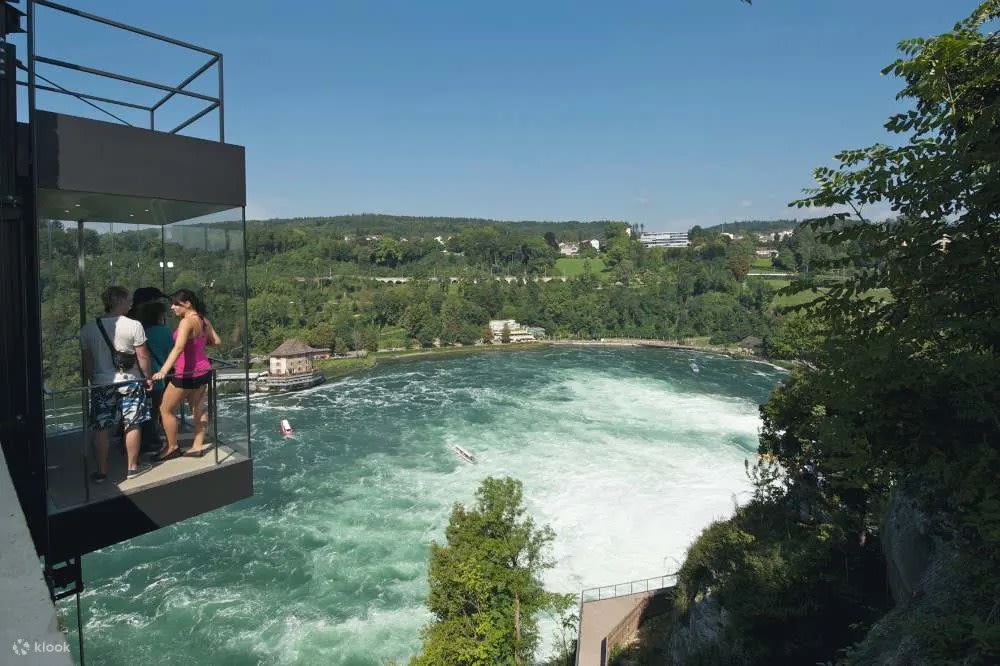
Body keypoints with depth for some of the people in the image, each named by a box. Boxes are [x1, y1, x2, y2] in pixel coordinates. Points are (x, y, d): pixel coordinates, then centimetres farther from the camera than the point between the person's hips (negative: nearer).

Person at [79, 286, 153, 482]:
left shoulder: (88, 329, 0)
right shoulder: (134, 326, -12)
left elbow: (86, 361, 5)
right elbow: (143, 357, -9)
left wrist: (90, 382, 17)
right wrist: (148, 377, 4)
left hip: (101, 384, 3)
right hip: (130, 382, -3)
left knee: (100, 428, 10)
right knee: (132, 426, 8)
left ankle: (101, 471, 16)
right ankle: (133, 467, 16)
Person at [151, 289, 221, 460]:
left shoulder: (186, 321, -20)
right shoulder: (203, 321, 5)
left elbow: (178, 348, -32)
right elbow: (217, 341, 14)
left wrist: (163, 370, -40)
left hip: (187, 373, -9)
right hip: (203, 370, 9)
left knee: (166, 409, 6)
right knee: (198, 409, 13)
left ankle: (172, 448, 14)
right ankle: (197, 447, 18)